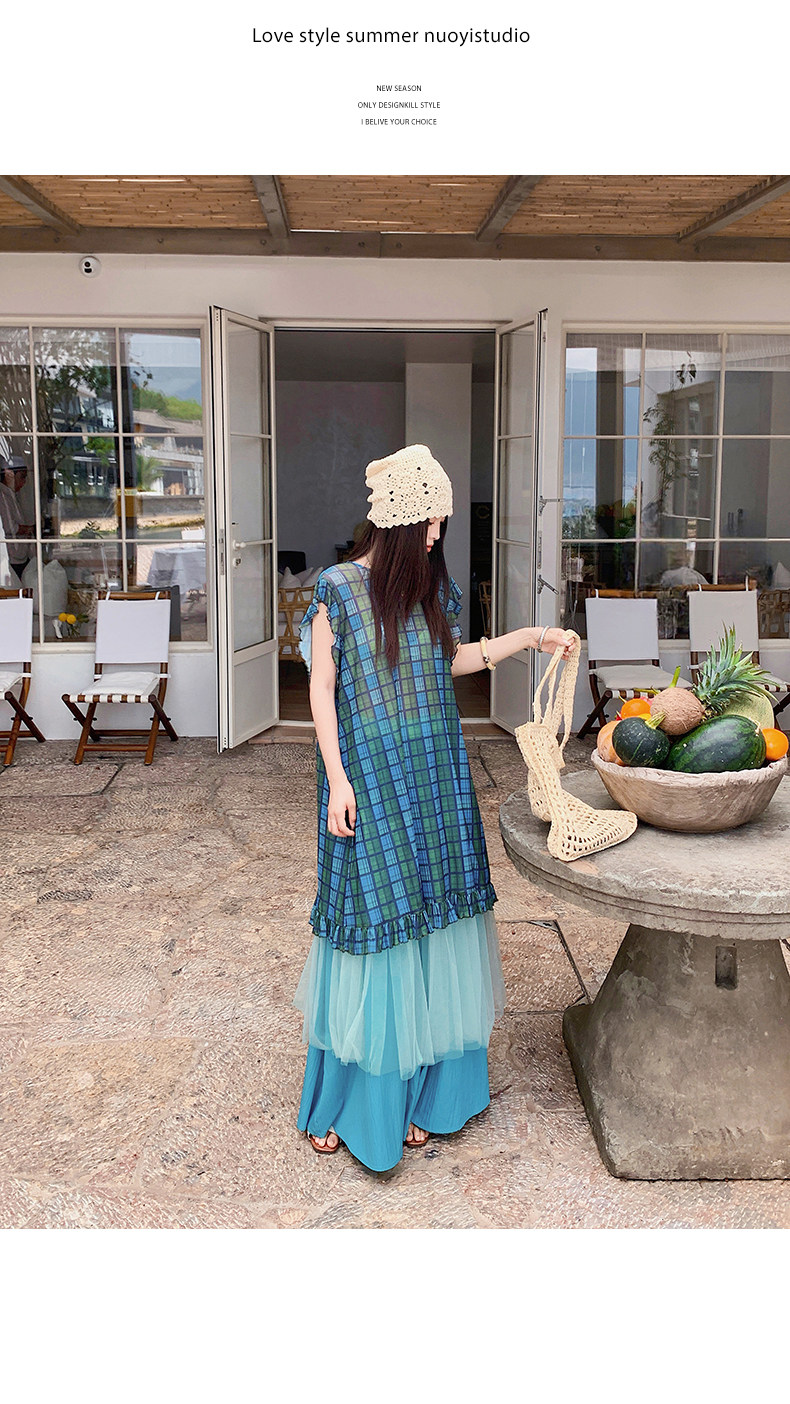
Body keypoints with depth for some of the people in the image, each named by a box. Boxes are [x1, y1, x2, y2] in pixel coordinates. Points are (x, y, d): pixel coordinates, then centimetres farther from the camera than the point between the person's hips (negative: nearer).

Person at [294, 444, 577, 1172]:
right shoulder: (338, 588, -10)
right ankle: (351, 1096, 18)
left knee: (433, 913, 9)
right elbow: (322, 688, -9)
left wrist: (531, 636, 14)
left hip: (434, 774, 6)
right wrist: (338, 781, -13)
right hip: (371, 774, -6)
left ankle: (426, 1088, 25)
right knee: (375, 915, 0)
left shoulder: (430, 585, 7)